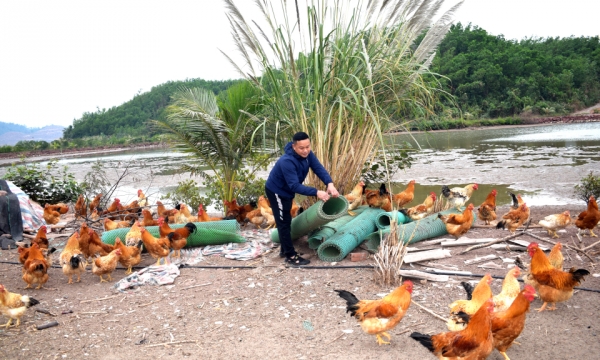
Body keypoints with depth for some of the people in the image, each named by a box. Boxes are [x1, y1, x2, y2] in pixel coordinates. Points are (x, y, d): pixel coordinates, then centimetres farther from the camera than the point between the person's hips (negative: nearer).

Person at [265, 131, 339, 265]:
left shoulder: (307, 154, -13)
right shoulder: (287, 161, -37)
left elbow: (319, 168, -22)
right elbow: (295, 186, -41)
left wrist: (330, 184, -39)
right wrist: (316, 192, -49)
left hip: (287, 191, 9)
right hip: (276, 191, -9)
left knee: (286, 221, 19)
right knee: (284, 223, -3)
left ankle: (285, 250, 34)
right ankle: (291, 256, 4)